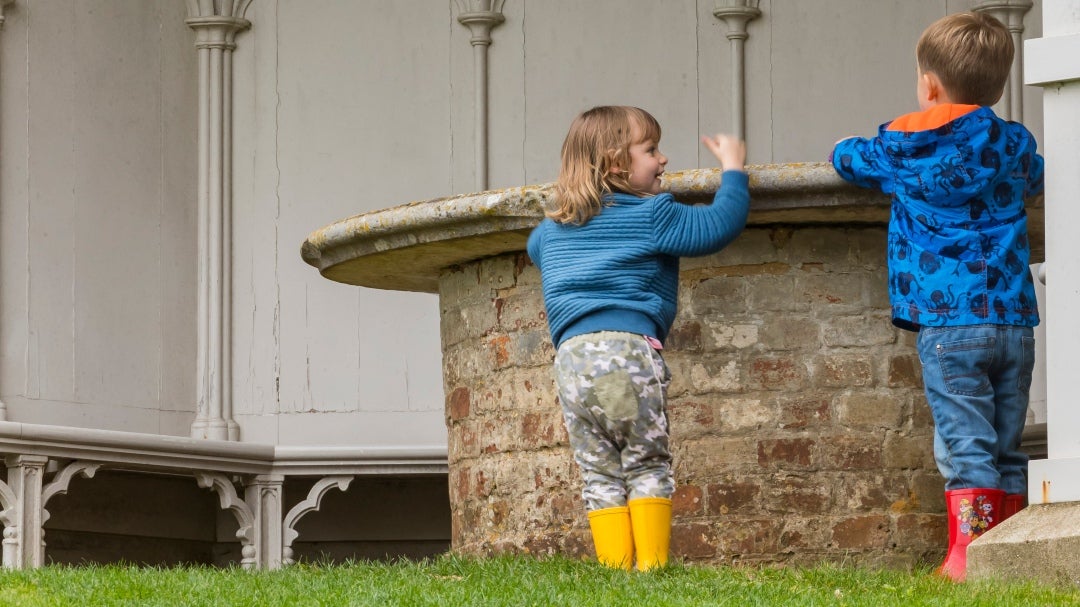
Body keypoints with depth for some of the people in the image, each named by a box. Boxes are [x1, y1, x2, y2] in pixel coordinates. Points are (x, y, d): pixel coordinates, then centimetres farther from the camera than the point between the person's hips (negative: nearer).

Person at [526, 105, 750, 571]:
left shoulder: (553, 227, 22)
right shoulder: (650, 215, 3)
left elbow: (534, 247, 44)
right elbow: (717, 226, 1)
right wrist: (733, 170, 16)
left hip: (571, 357, 5)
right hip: (628, 348, -5)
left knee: (600, 473, 6)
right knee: (648, 465, 2)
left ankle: (615, 566, -3)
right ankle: (652, 564, -6)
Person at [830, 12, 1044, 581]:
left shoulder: (900, 146, 2)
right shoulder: (1014, 145, 9)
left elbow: (853, 158, 22)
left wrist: (843, 149, 45)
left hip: (948, 319, -3)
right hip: (1014, 320, 3)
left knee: (965, 448, -8)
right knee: (1007, 450, 10)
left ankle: (967, 556, -15)